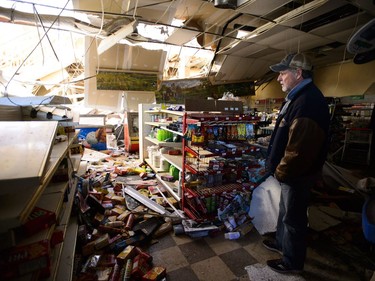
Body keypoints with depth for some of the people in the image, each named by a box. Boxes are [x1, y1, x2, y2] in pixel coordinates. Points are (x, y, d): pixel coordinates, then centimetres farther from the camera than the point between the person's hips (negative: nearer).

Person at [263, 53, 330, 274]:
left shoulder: (308, 102, -27)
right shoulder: (299, 96, 9)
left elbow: (299, 149, -32)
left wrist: (280, 172, -17)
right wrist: (280, 169, 16)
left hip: (296, 175, -10)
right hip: (291, 172, 10)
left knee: (293, 218, 9)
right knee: (285, 211, 26)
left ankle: (293, 262, 31)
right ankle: (282, 243, 48)